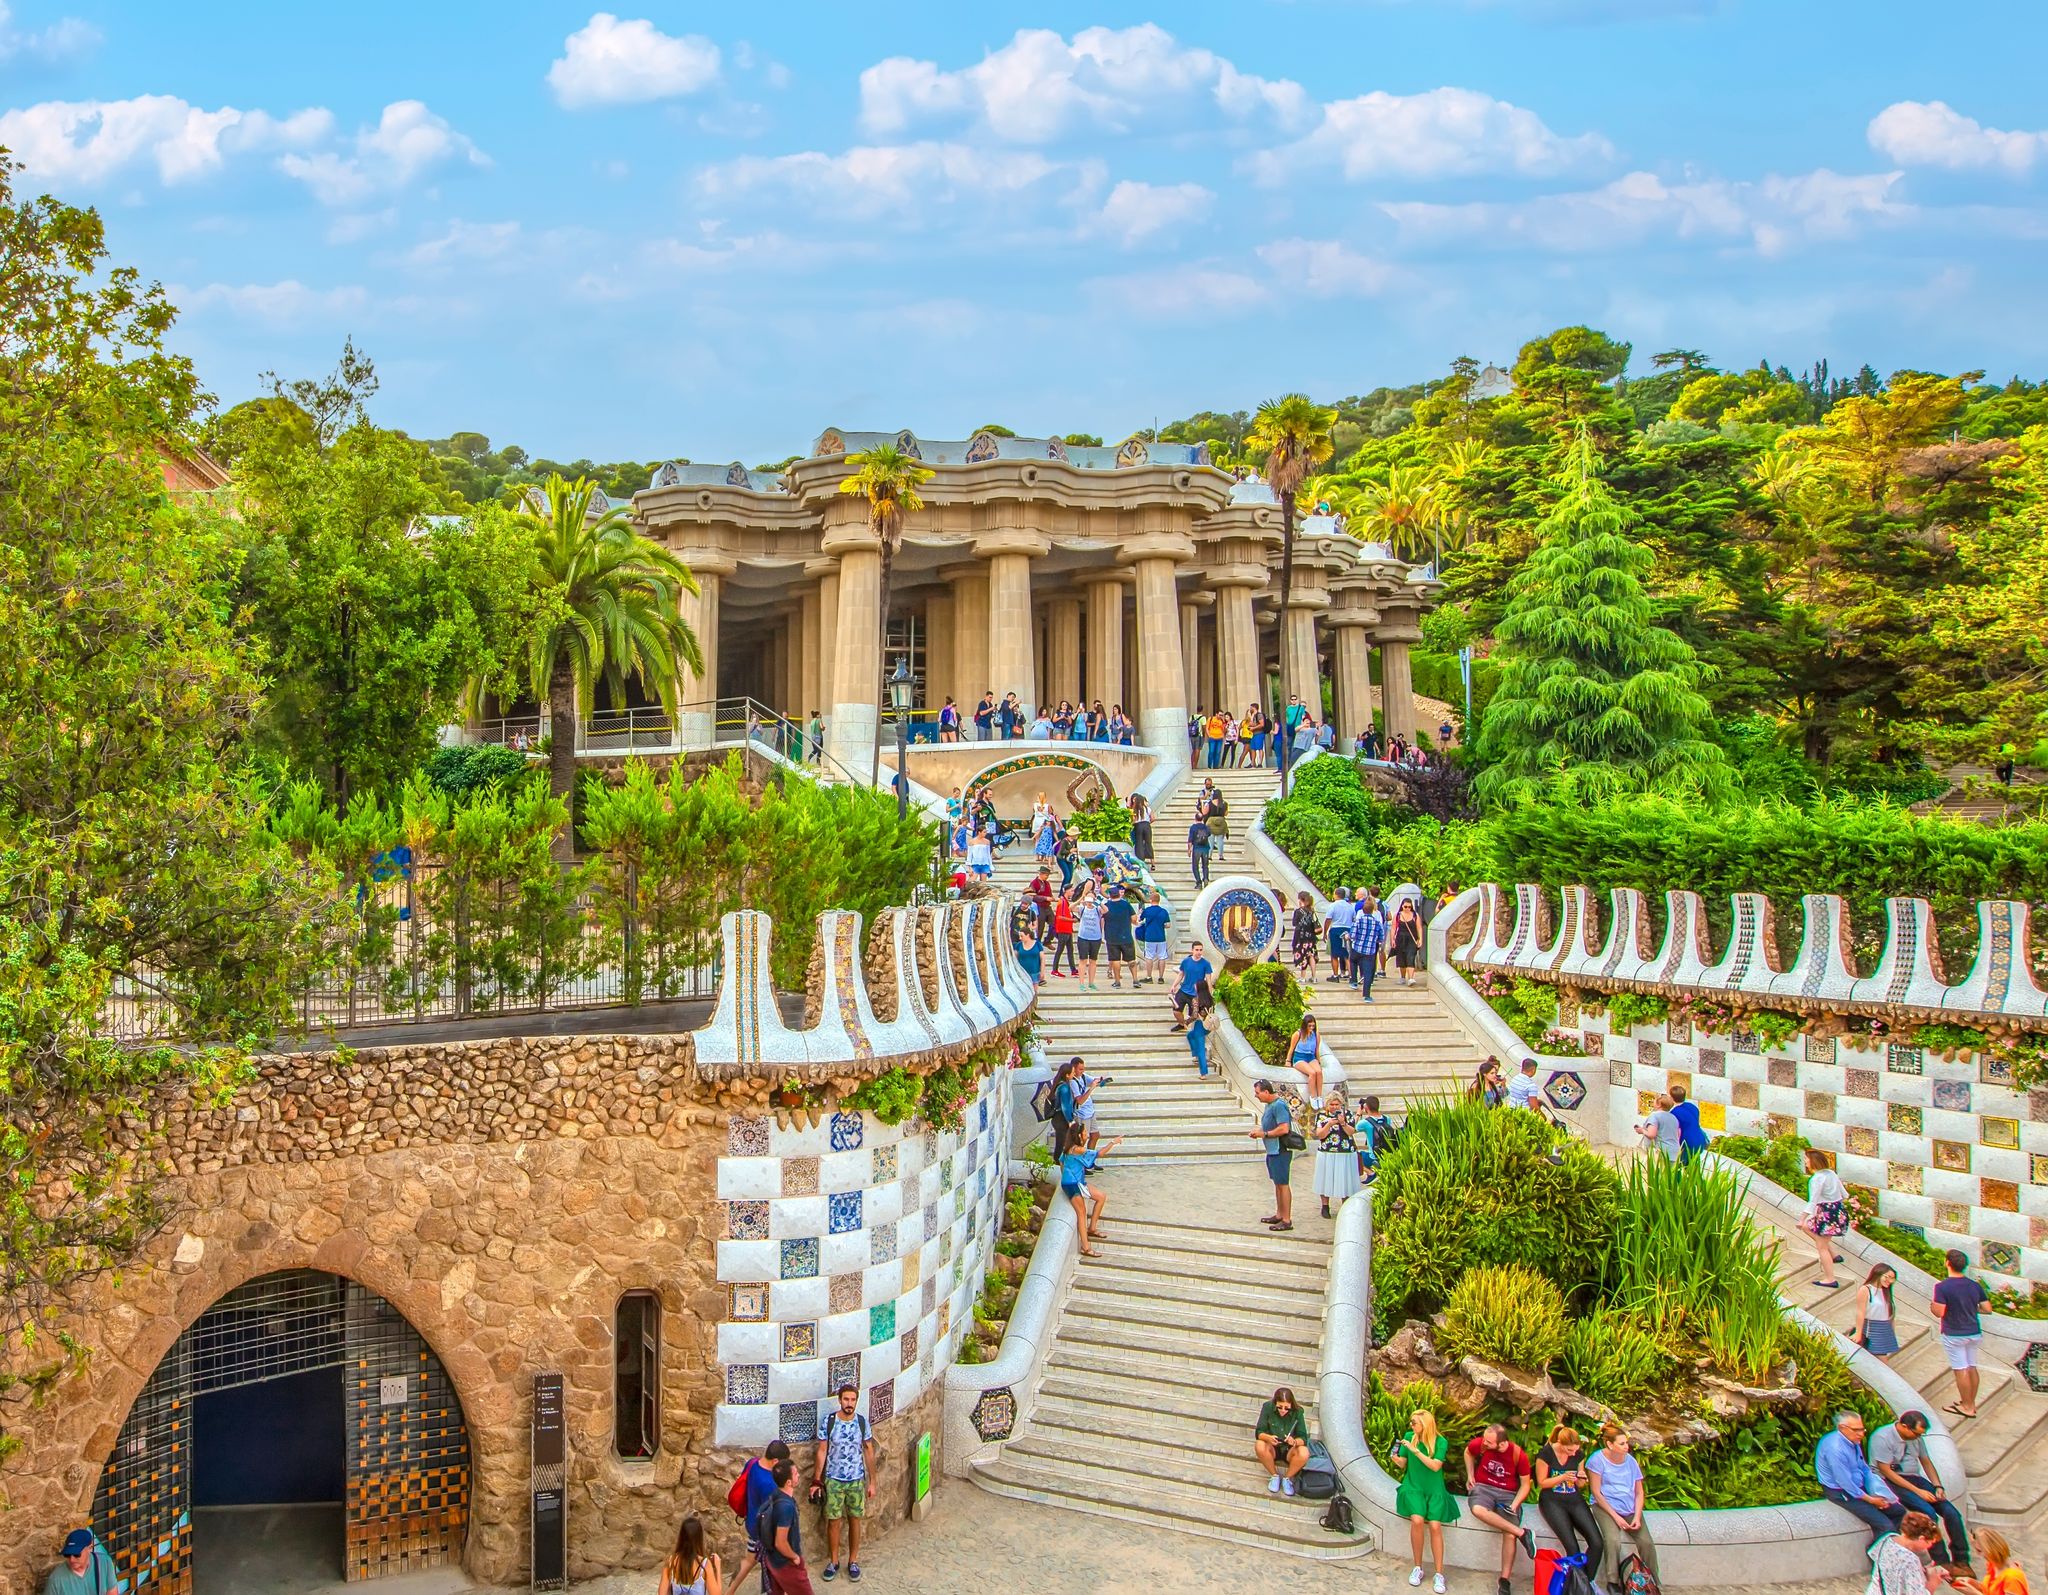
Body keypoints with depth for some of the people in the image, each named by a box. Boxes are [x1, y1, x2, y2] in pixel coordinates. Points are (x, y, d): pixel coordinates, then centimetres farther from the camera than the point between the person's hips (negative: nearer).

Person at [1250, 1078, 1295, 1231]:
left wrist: (1263, 1134, -17)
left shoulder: (1279, 1105, -19)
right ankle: (1279, 1215, 28)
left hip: (1280, 1151, -10)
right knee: (1277, 1184, 18)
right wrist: (1258, 1132, 6)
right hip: (1272, 1150, 10)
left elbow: (1284, 1129, -26)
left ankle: (1287, 1220, -1)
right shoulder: (1268, 1105, 12)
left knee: (1283, 1184, -5)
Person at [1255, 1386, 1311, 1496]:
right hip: (1272, 1449, 0)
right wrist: (1268, 1438, -40)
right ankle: (1274, 1476, -7)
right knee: (1259, 1446, -33)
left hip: (1290, 1450, 0)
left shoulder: (1297, 1412, -15)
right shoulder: (1267, 1407, -16)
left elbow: (1303, 1438, -17)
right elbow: (1259, 1432, -17)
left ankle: (1287, 1478, -5)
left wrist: (1294, 1442, -40)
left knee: (1304, 1453, -32)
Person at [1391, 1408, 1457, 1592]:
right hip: (1413, 1486, 1)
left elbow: (1435, 1466, -15)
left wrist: (1416, 1451, -22)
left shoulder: (1440, 1442, -5)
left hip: (1434, 1489, -1)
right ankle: (1418, 1568, -10)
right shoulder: (1409, 1437, 2)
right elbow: (1403, 1464, 6)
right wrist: (1396, 1460, -16)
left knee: (1435, 1525, -20)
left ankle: (1439, 1574, -8)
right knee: (1417, 1519, -25)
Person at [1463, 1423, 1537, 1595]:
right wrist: (1470, 1476, 7)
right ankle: (1522, 1534, -26)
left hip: (1508, 1493, -1)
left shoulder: (1518, 1455, -15)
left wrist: (1514, 1505, -15)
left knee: (1510, 1535, -21)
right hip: (1483, 1487, 1)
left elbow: (1525, 1483, -2)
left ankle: (1505, 1580, -7)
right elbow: (1468, 1452, 13)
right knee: (1477, 1510, -35)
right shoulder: (1480, 1443, -13)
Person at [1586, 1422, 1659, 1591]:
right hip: (1606, 1507, -4)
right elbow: (1596, 1492, -8)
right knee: (1613, 1540, -30)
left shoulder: (1630, 1461, 4)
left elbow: (1639, 1492, 8)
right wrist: (1615, 1516, -14)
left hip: (1630, 1509, 4)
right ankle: (1613, 1582, -14)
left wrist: (1637, 1517, -7)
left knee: (1647, 1543, -17)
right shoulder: (1598, 1459, -9)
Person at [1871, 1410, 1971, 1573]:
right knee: (1928, 1512, -28)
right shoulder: (1882, 1438, -19)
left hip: (1914, 1478, 7)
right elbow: (1886, 1471, -19)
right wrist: (1917, 1491, -19)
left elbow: (1926, 1461, 16)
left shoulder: (1915, 1437, 6)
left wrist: (1938, 1487, 1)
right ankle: (1942, 1563, -19)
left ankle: (1961, 1560, -2)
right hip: (1890, 1482, -7)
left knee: (1951, 1512, -11)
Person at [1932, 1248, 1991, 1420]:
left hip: (1954, 1335, -6)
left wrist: (1932, 1306, 0)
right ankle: (1971, 1402, 26)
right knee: (1972, 1367, 16)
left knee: (1961, 1370, 2)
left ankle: (1967, 1407, 9)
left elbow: (1939, 1312, -22)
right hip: (1974, 1333, 6)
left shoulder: (1942, 1287, -19)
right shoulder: (1975, 1286, -2)